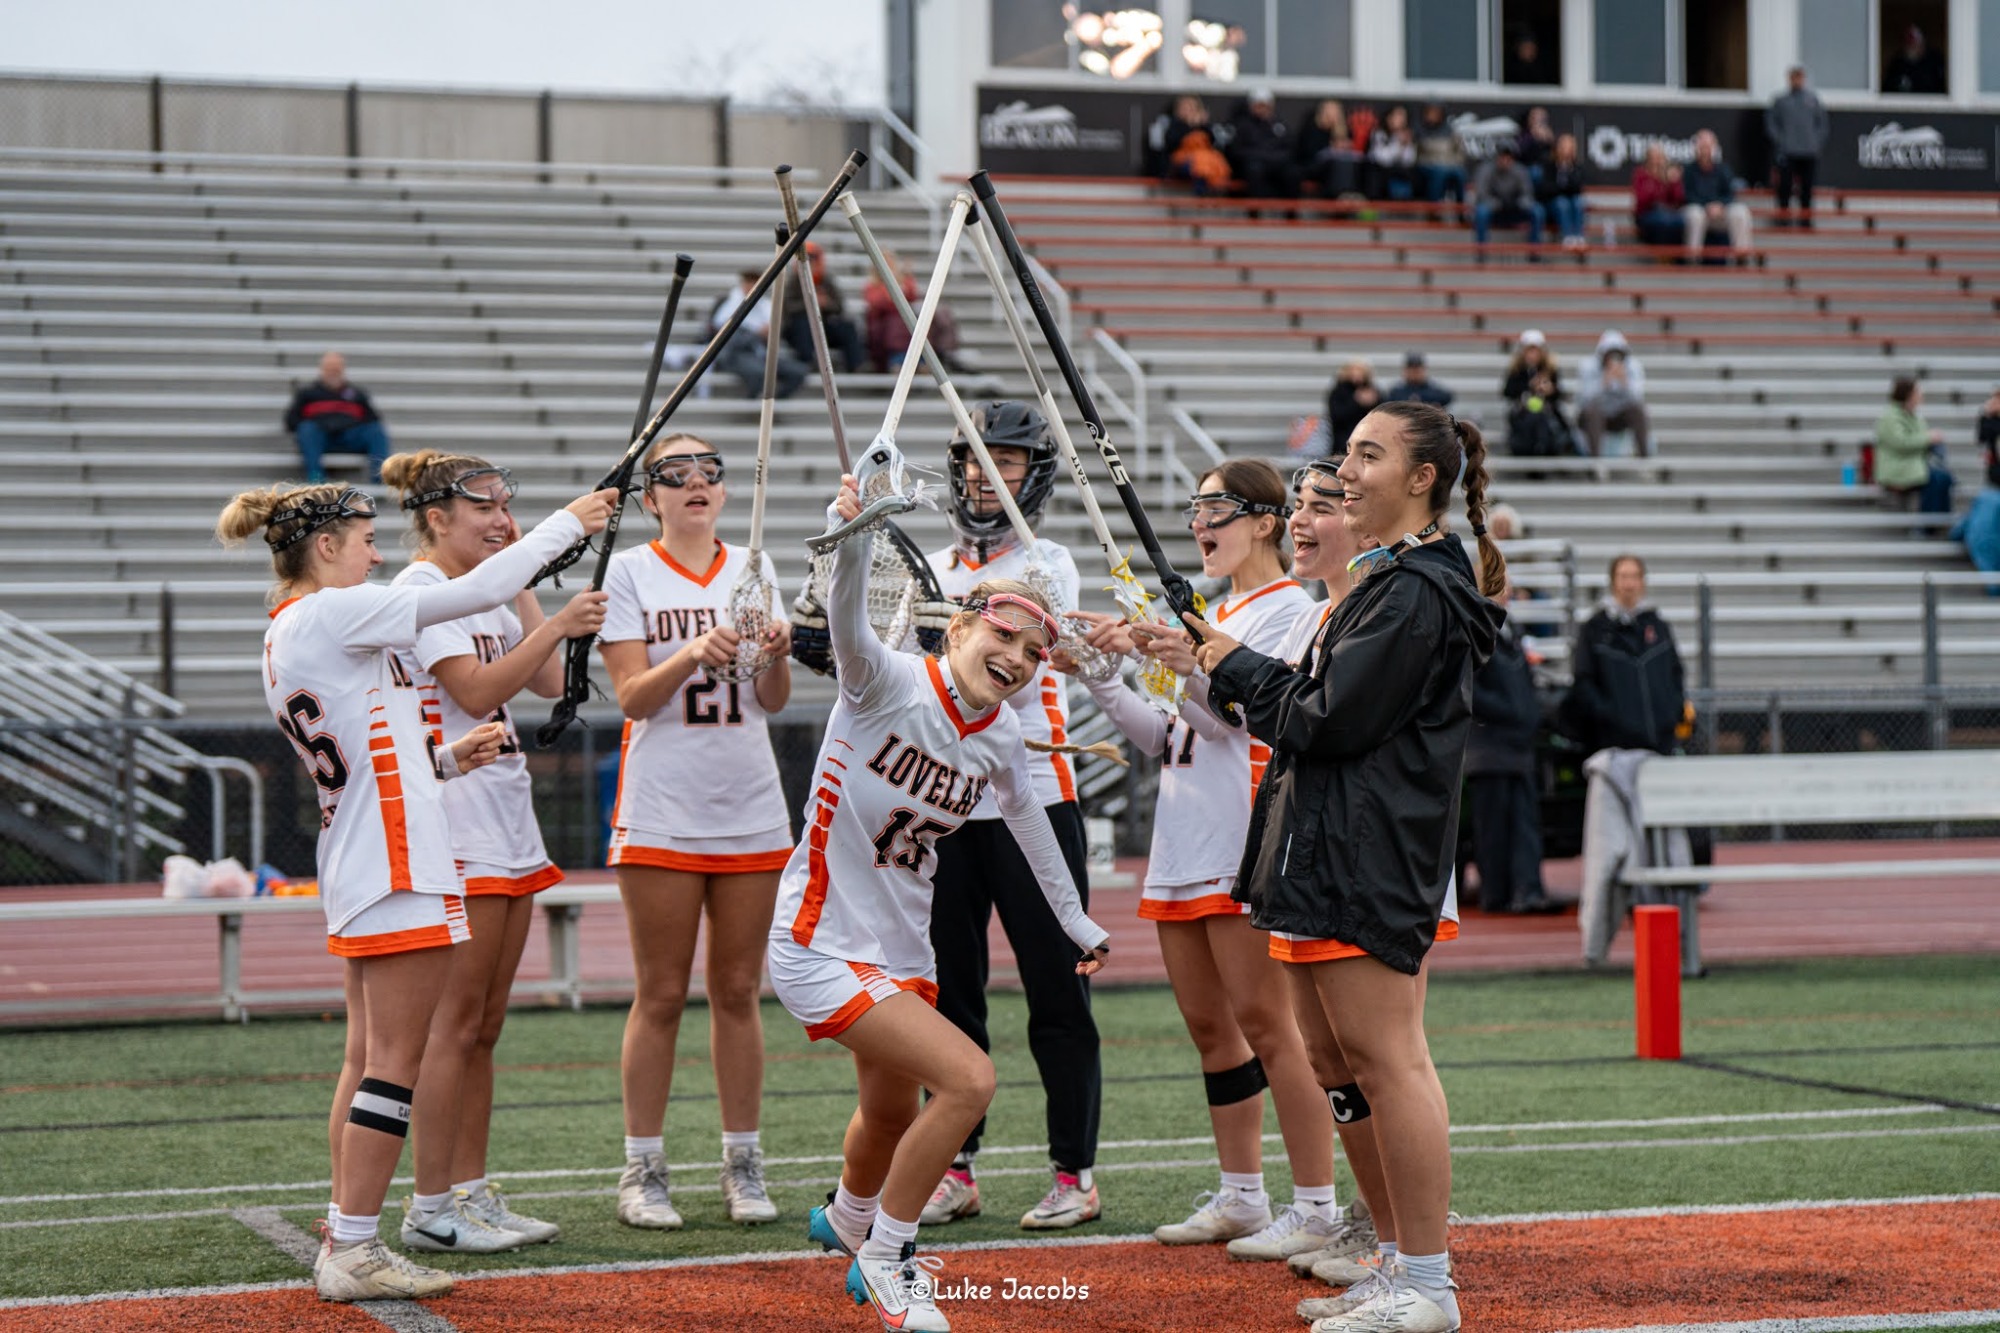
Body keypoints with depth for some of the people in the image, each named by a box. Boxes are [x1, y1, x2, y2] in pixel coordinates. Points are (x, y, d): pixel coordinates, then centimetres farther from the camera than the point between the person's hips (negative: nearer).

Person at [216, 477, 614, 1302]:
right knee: (394, 1063, -7)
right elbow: (479, 592, -12)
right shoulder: (333, 613, -12)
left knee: (368, 1058, 13)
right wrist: (569, 522, -2)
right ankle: (355, 1254, -6)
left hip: (355, 861, 10)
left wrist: (446, 758, 13)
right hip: (397, 864, -10)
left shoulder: (286, 639, 16)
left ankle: (343, 1241, 16)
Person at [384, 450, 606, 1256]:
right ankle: (431, 1208, -3)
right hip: (453, 822, -9)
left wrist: (521, 585, 10)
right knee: (455, 1022, -7)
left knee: (485, 1024, 10)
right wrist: (558, 624, -22)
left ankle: (473, 1194, 14)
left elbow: (549, 683, 13)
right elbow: (475, 691, -19)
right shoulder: (420, 591, -9)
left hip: (507, 820, 9)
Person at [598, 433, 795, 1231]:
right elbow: (631, 696, -7)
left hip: (752, 812, 3)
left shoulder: (753, 570, 10)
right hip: (661, 813, -3)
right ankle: (642, 1170, 6)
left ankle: (743, 1165, 13)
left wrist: (775, 655, -16)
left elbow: (775, 700, 5)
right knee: (661, 995, 0)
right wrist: (694, 653, -23)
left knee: (738, 991, 7)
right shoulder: (628, 573, 1)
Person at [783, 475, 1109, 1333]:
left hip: (903, 951, 8)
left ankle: (848, 1222, 61)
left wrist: (1075, 922, 29)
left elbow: (1029, 824, 19)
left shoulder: (1001, 740, 0)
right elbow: (849, 627, -41)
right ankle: (885, 1259, 0)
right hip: (822, 946, -7)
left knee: (894, 1115, 26)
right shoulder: (891, 685, -19)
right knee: (967, 1079, -21)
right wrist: (853, 538, -61)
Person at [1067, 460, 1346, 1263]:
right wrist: (1100, 673, 10)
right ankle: (1240, 1196, 17)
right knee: (1208, 1025, 10)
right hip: (1184, 840, 9)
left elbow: (1241, 710, -17)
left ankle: (1316, 1206, -6)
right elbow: (1166, 737, 19)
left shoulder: (1285, 607, -5)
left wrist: (1176, 658, -28)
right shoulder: (1208, 616, 21)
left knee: (1262, 1021, -9)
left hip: (1244, 838, -9)